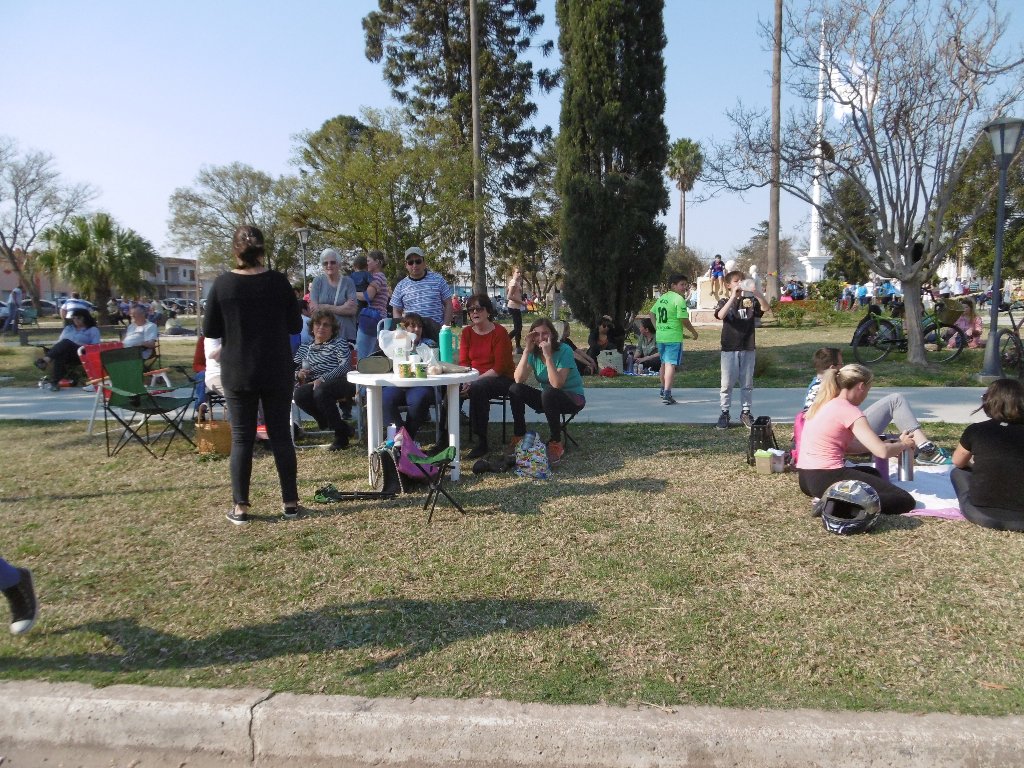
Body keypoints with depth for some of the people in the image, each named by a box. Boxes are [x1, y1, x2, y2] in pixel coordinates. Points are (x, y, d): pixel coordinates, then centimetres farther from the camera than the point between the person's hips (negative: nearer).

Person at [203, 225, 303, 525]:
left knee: (241, 438, 7)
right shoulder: (278, 281, -6)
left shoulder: (222, 284, -6)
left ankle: (241, 507, 10)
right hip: (277, 372, 0)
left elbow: (210, 331, 0)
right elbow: (295, 325, 1)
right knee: (281, 435, 8)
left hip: (237, 373, 0)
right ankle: (290, 503, 13)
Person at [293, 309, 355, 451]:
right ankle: (342, 427, -15)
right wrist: (299, 374, -5)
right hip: (313, 385, 5)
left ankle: (341, 434, -21)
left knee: (320, 391, -36)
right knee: (298, 394, -28)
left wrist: (322, 379, -18)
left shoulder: (339, 343, 9)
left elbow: (346, 366, -8)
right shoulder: (304, 348, 23)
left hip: (340, 384, -4)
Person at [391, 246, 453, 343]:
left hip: (437, 331, -1)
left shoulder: (438, 279, 5)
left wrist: (445, 327, -4)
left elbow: (448, 304, 7)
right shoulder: (401, 286, 9)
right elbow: (396, 312, 13)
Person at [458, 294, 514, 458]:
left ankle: (482, 443, -25)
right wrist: (466, 381, -17)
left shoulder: (499, 332, -12)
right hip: (475, 379, 5)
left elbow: (499, 368, -17)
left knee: (478, 388, -35)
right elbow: (463, 362, 4)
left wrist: (474, 382, -23)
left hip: (502, 379, -5)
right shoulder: (467, 332, 6)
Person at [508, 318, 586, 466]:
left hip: (573, 398, -5)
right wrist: (527, 350, -24)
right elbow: (518, 379, -19)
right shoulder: (534, 353, -4)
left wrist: (548, 355, -37)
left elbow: (557, 384, -32)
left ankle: (556, 444, -21)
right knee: (515, 389, -16)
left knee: (548, 393, -37)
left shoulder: (564, 351, -19)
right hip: (548, 399, 5)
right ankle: (519, 437, -6)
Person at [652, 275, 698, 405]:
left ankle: (663, 389, 37)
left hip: (660, 336, 8)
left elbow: (652, 313, 20)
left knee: (664, 362, 22)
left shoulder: (661, 298, 12)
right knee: (671, 364, -10)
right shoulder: (679, 299, -12)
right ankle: (667, 394, -19)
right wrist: (693, 332, 0)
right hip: (673, 337, -8)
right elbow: (684, 320, -14)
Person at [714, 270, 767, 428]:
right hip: (729, 349, -2)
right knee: (727, 383, 3)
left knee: (747, 383, 9)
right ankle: (725, 413, 12)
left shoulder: (750, 301, 5)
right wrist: (733, 297, -24)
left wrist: (755, 292, -24)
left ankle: (746, 412, 19)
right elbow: (720, 315, -20)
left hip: (748, 348, 2)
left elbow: (766, 307, -12)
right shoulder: (725, 302, 1)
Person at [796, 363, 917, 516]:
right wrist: (902, 444, 7)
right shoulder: (849, 410, -12)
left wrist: (893, 447, 19)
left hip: (807, 479, 9)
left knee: (872, 473, 34)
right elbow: (882, 452, -16)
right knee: (905, 501, -2)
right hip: (826, 479, -9)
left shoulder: (823, 404, 14)